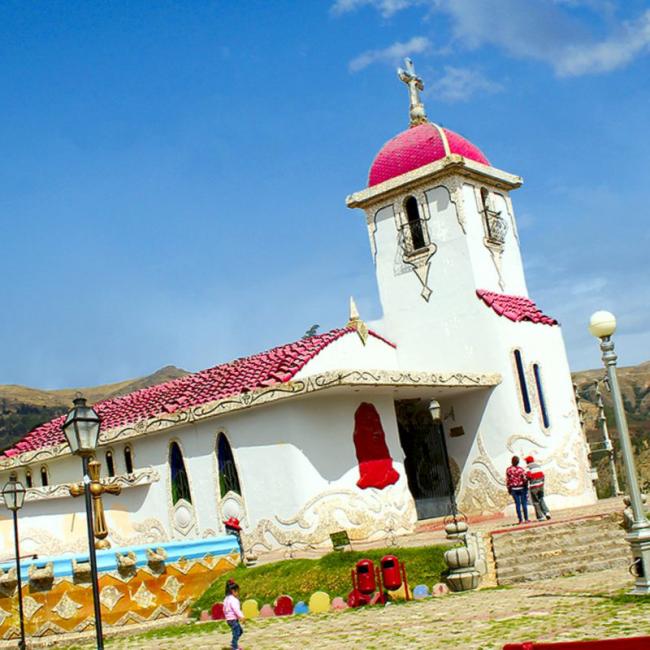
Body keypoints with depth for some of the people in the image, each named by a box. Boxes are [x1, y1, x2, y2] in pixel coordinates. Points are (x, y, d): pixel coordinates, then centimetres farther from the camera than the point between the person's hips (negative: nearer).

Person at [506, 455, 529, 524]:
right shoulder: (521, 469, -12)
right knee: (524, 503, 7)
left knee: (517, 504, 5)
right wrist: (526, 487, 4)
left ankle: (521, 520, 3)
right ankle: (526, 519, 8)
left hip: (513, 489, 2)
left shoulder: (508, 470, -6)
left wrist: (509, 490, 7)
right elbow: (525, 479, -11)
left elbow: (507, 480, -3)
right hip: (522, 488, -2)